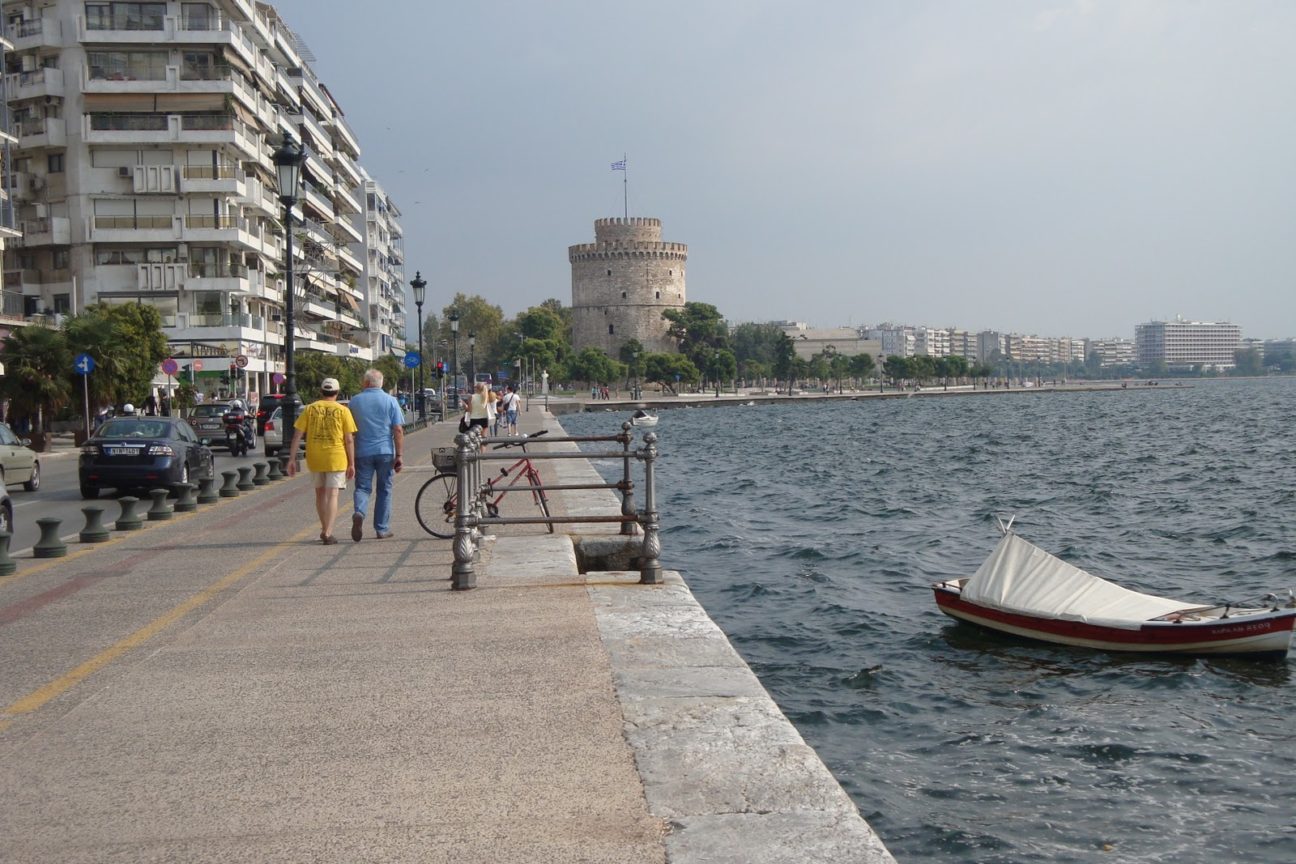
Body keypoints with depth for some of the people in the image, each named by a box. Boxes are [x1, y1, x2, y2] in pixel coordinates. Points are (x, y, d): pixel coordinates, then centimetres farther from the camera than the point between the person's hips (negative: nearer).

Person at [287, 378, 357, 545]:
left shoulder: (310, 409, 4)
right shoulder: (343, 410, -2)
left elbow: (297, 435, -1)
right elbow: (349, 440, -5)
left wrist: (292, 459, 2)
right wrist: (351, 464, 0)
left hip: (315, 458, 3)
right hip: (336, 458, -2)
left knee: (320, 493, 19)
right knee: (332, 495, -1)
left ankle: (324, 529, 30)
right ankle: (327, 533, -10)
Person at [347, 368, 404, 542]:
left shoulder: (354, 401, 5)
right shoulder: (390, 401, 0)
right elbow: (398, 430, -6)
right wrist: (399, 455, -4)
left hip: (362, 452, 1)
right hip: (385, 451, -1)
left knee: (362, 487, 5)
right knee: (384, 490, 9)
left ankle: (359, 513, -24)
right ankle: (382, 529, 12)